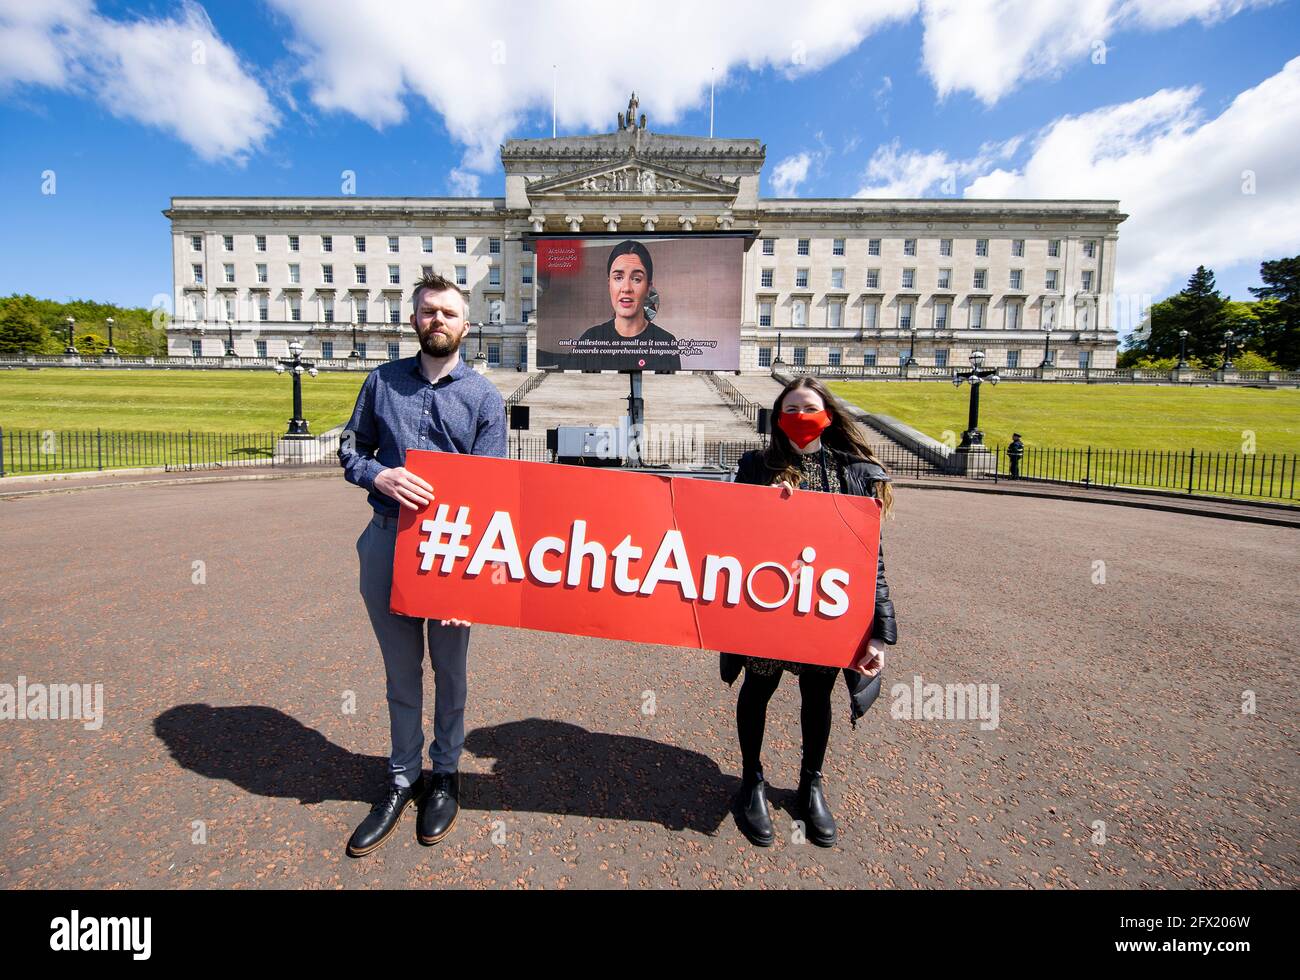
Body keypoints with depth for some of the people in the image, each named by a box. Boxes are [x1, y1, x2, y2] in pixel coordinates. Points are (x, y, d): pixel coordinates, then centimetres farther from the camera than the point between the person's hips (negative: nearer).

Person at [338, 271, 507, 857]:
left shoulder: (484, 398, -1)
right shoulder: (382, 381, 6)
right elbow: (349, 450, 10)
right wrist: (379, 476, -14)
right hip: (386, 541, 2)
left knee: (449, 669, 13)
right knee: (401, 670, 15)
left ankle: (445, 775, 35)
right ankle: (402, 780, 34)